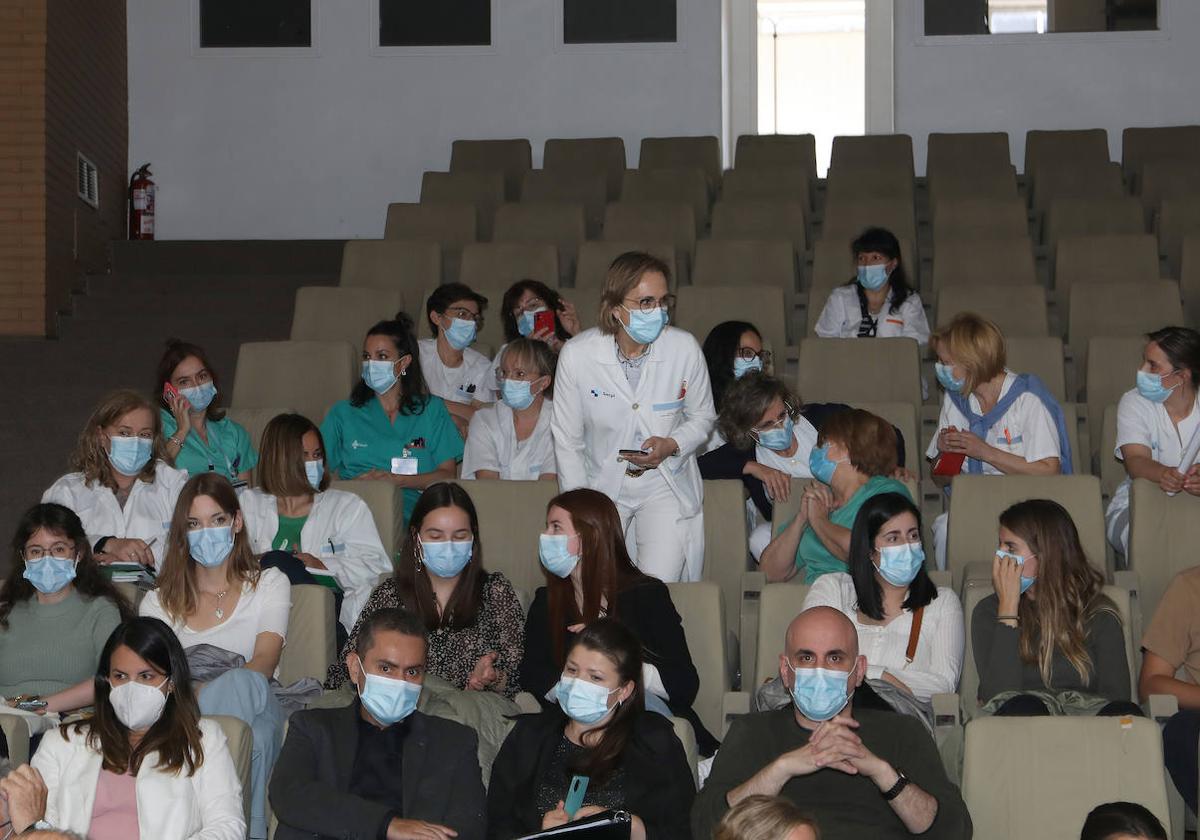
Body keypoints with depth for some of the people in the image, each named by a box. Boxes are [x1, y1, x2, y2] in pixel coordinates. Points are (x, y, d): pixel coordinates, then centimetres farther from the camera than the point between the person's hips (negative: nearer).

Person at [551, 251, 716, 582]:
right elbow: (567, 440, -2)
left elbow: (702, 417, 6)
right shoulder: (577, 354, -14)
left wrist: (672, 445, -15)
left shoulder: (685, 348, -12)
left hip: (666, 487, 0)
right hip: (602, 484, 0)